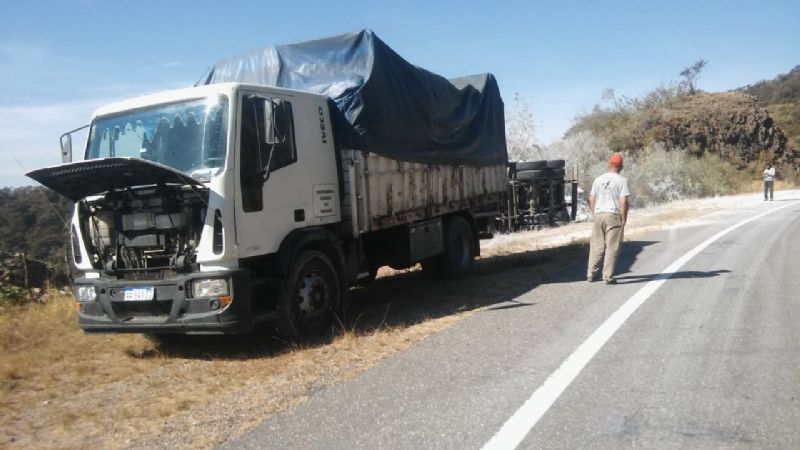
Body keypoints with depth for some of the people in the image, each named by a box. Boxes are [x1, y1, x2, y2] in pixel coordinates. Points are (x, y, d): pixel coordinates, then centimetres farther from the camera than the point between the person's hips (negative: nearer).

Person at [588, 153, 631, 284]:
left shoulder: (598, 179, 11)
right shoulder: (622, 180, -4)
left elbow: (591, 200, 11)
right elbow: (623, 202, -10)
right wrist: (623, 220, -5)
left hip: (598, 214, 5)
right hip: (613, 215, -5)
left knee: (596, 246, 12)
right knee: (612, 247, -1)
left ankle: (591, 274, 14)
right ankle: (608, 276, -1)